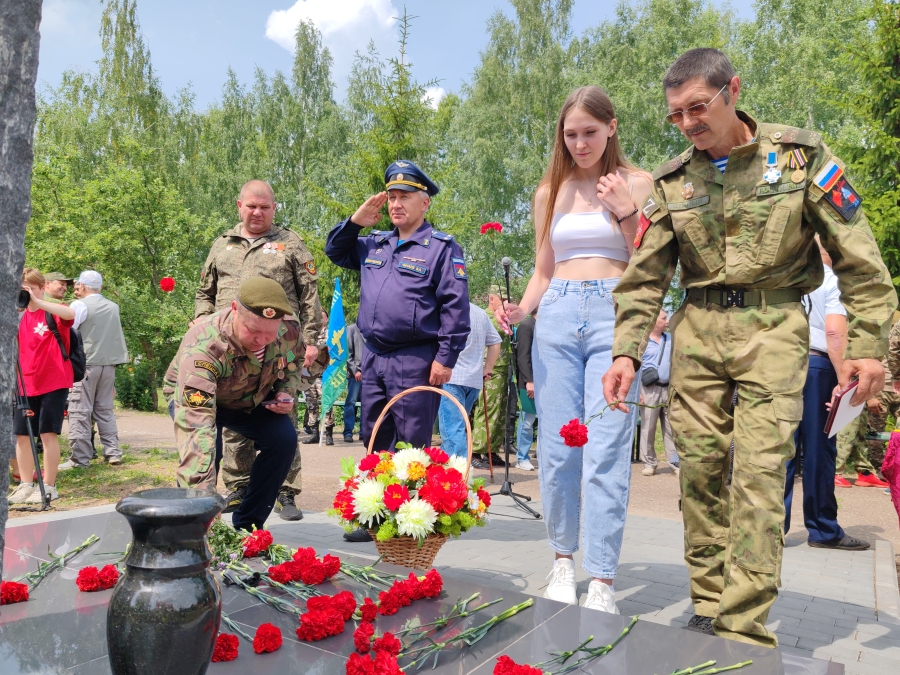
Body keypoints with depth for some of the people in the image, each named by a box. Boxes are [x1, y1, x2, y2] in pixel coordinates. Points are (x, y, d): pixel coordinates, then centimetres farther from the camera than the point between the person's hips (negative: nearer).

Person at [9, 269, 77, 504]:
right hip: (26, 385, 6)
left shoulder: (53, 312, -5)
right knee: (22, 435, 6)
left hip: (53, 382, -6)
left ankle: (49, 487, 4)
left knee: (48, 433, -4)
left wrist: (37, 302, -32)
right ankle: (26, 485, 17)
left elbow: (71, 313, -30)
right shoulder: (19, 318, 11)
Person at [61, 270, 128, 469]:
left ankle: (80, 458, 0)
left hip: (85, 364, -5)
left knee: (80, 411, -1)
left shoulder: (79, 305, -7)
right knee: (105, 410, 13)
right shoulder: (114, 307, 10)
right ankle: (112, 452, 12)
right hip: (108, 364, 5)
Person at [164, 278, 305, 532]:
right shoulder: (202, 346, -44)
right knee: (208, 448, -31)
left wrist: (287, 393, -19)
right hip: (194, 396, -4)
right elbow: (196, 425, -52)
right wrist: (201, 497, -60)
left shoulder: (289, 330, -28)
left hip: (251, 399, 4)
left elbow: (293, 361, 1)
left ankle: (247, 524, 2)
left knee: (284, 438, -17)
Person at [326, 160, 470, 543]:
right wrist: (356, 221, 12)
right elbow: (335, 252, 29)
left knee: (411, 446, -1)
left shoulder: (441, 247, -4)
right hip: (374, 359, 7)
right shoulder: (374, 245, 16)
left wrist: (446, 357, -15)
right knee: (375, 440, 13)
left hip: (416, 363, -7)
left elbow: (455, 306, -9)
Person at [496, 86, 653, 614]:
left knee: (606, 453, -8)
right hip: (557, 318, 3)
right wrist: (521, 310, -1)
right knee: (556, 449, 3)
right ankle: (564, 560, 20)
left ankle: (602, 582, 0)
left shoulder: (636, 183, 7)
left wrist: (625, 211, -9)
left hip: (615, 317, -3)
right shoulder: (551, 192, 15)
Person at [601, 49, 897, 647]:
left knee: (759, 469, -9)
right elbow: (644, 277, 3)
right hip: (698, 328, 3)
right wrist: (626, 351, -8)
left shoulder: (801, 155, -2)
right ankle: (708, 605, 17)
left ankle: (744, 627, -2)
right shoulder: (672, 182, 5)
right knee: (699, 464, 3)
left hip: (772, 326, -3)